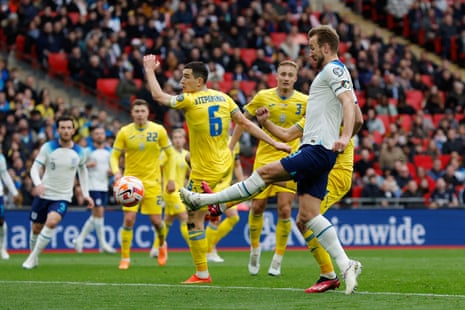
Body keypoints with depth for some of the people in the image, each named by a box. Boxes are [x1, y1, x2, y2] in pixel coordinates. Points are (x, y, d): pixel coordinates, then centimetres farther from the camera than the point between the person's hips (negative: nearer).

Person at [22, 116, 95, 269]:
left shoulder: (79, 152, -2)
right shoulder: (48, 147, -8)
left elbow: (83, 171, 15)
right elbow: (35, 168, -10)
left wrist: (86, 194, 9)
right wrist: (38, 183, -30)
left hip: (63, 197, -1)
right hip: (43, 194, 1)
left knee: (51, 222, -25)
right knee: (36, 228, 8)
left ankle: (33, 257, -15)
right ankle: (33, 257, 32)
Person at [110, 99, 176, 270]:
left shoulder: (158, 130, -2)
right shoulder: (124, 132, -3)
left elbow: (170, 154, 6)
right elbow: (114, 156, 0)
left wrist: (171, 178, 0)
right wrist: (116, 172, -20)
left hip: (152, 182, 0)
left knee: (156, 220, -1)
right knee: (129, 219, -11)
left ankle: (162, 245, 33)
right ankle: (125, 258, 1)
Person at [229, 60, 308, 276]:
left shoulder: (304, 101, -2)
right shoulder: (263, 97, -1)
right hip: (264, 158, 1)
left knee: (284, 210, -8)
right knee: (257, 207, 0)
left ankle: (278, 259, 5)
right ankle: (255, 248, 25)